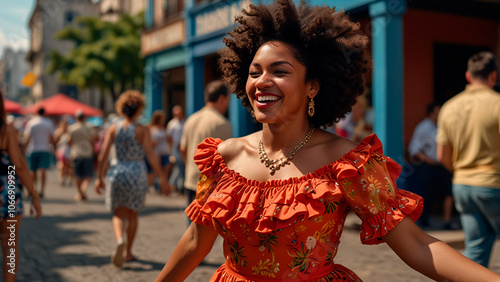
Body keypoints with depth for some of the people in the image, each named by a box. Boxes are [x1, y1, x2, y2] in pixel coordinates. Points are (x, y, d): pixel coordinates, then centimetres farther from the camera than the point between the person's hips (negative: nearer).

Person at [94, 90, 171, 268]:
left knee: (119, 213, 12)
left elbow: (103, 155, -5)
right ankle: (128, 252, 23)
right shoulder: (142, 130, -8)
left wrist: (100, 177, 3)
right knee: (132, 214, 15)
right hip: (137, 173, -1)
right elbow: (150, 155, -13)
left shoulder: (113, 129, -1)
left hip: (118, 172, 1)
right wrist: (162, 178, -9)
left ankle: (119, 240, -18)